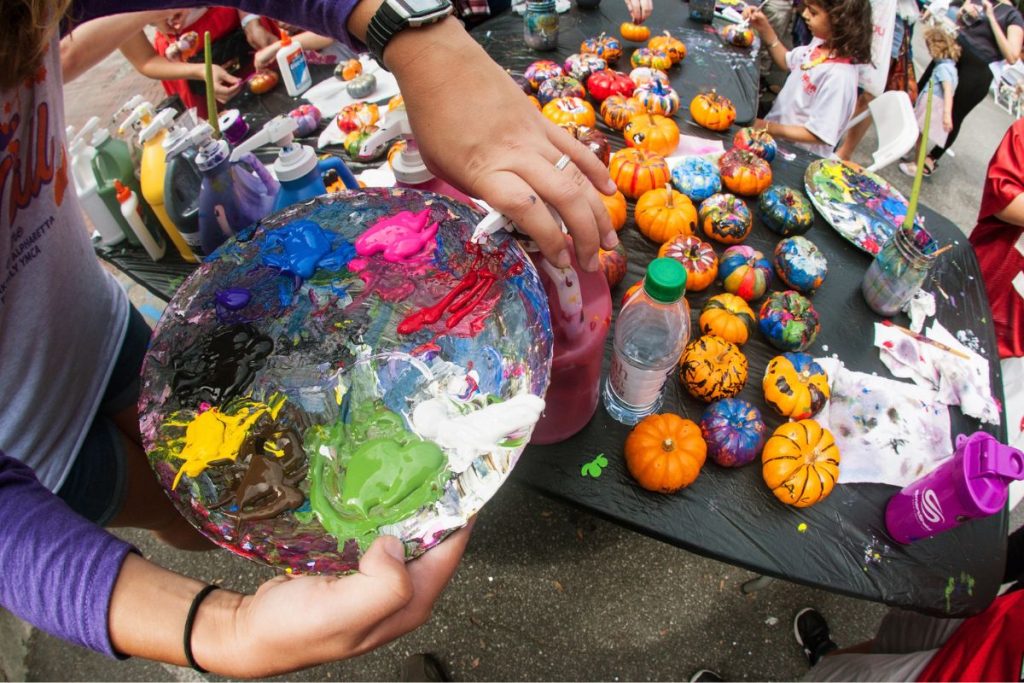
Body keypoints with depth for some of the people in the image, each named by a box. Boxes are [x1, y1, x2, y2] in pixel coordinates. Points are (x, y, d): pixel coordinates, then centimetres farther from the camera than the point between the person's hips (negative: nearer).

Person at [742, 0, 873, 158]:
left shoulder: (839, 76, -28)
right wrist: (765, 29, 3)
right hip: (776, 137, 8)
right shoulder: (821, 43, -4)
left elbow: (819, 134, -23)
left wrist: (766, 127, -21)